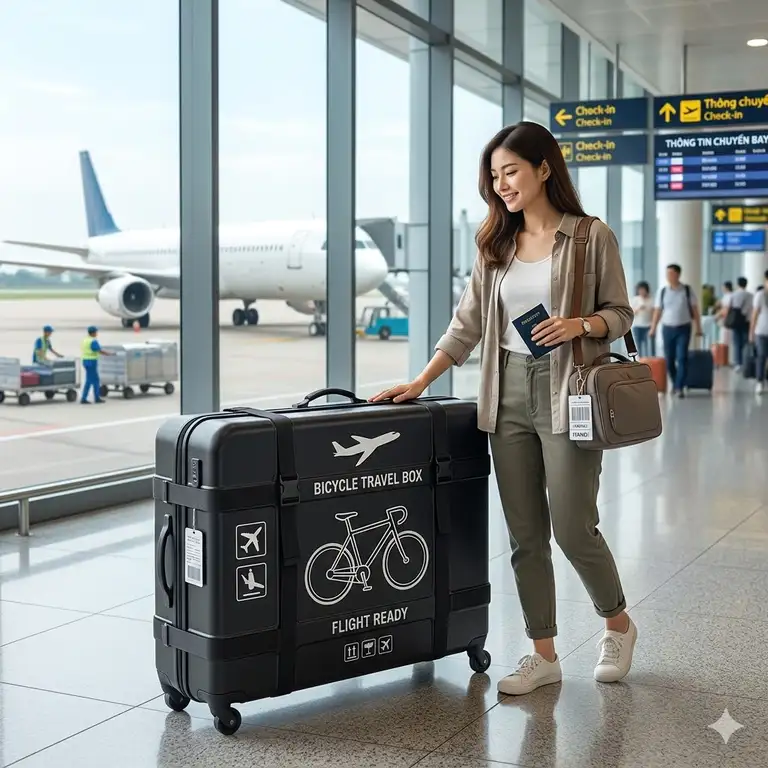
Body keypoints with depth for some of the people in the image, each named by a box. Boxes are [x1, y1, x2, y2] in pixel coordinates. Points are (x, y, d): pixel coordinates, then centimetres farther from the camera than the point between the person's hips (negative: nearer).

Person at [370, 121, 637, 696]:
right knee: (525, 535, 6)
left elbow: (620, 314, 2)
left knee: (573, 528, -3)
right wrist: (421, 382, 3)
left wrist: (579, 325, -18)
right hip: (508, 396, 5)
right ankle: (543, 655, 17)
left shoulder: (592, 238, -1)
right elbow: (467, 325, 10)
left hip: (566, 393, -4)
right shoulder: (495, 246, 12)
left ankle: (618, 624, 25)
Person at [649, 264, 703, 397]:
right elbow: (658, 311, 6)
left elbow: (695, 310, 3)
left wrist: (698, 327, 1)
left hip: (683, 328, -2)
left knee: (682, 358, -9)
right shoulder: (662, 291, 3)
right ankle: (675, 383, 26)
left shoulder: (687, 290, -1)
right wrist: (653, 328, 1)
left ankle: (680, 387, -8)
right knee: (669, 359, 6)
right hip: (667, 328, 2)